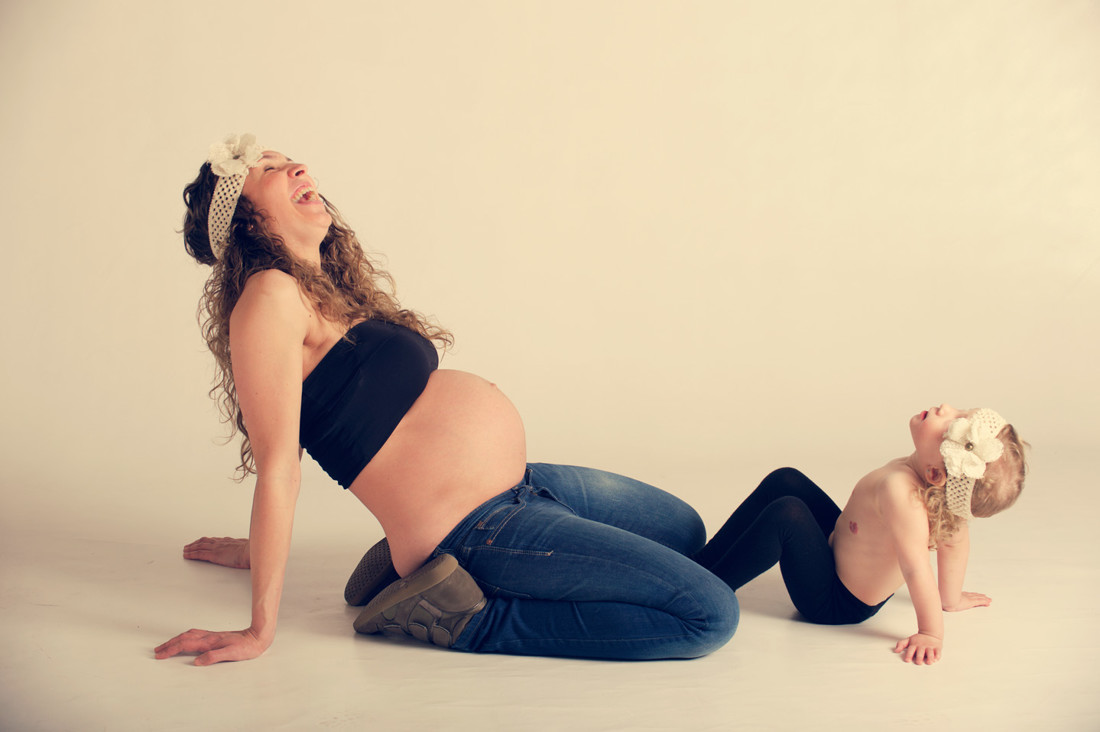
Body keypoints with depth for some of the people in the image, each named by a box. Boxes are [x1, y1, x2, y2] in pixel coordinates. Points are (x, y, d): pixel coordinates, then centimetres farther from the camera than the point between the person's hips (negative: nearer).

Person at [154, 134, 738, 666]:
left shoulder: (330, 292, 14)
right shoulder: (269, 298, -14)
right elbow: (278, 468, -18)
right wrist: (259, 631, -14)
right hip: (474, 527, -10)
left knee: (684, 529, 29)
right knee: (711, 612, -12)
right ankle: (462, 618, -6)